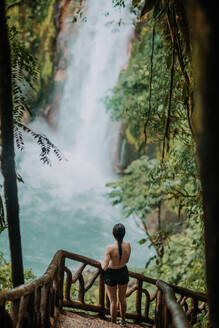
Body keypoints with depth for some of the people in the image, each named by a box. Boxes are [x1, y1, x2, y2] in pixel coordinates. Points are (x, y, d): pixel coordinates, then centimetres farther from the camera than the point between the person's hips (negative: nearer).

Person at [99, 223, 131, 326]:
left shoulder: (109, 248, -32)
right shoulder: (128, 246, -20)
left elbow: (105, 267, -27)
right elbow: (126, 260, -3)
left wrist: (101, 262, -5)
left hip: (111, 275, -3)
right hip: (123, 273, 3)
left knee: (113, 301, 18)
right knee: (122, 298, 27)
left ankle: (113, 323, 36)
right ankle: (123, 320, 47)